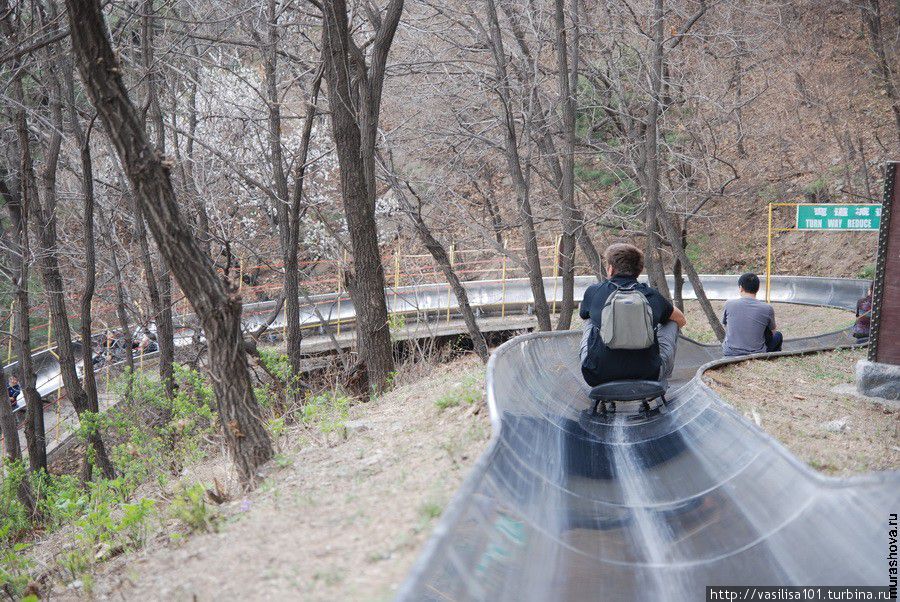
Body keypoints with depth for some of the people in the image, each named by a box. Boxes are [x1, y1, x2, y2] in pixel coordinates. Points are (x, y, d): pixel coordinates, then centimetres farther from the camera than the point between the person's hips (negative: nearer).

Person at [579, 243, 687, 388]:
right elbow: (682, 321, 24)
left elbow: (583, 314, 28)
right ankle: (661, 384, 39)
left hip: (598, 377, 0)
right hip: (648, 377, 0)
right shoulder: (652, 296, 4)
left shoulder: (594, 292, 3)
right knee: (672, 322, 24)